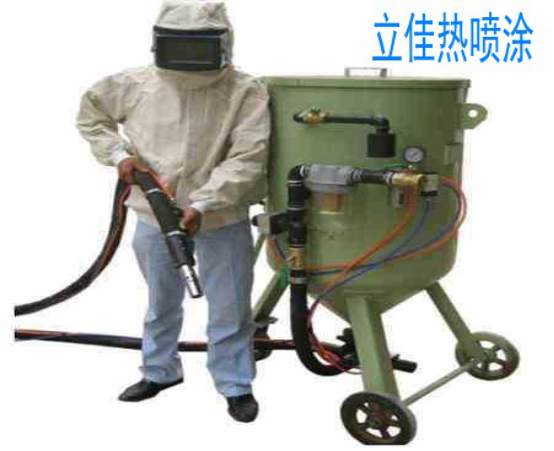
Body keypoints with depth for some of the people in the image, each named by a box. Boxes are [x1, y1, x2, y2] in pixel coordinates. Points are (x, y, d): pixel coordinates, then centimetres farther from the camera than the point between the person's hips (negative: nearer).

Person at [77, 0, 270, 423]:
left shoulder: (246, 92, -16)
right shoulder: (137, 85, -6)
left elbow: (246, 160, -21)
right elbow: (91, 112, 12)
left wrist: (201, 206, -28)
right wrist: (118, 153, -4)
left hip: (222, 220, -3)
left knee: (230, 307, 7)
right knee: (161, 301, 22)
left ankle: (236, 385, 26)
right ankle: (160, 371, 42)